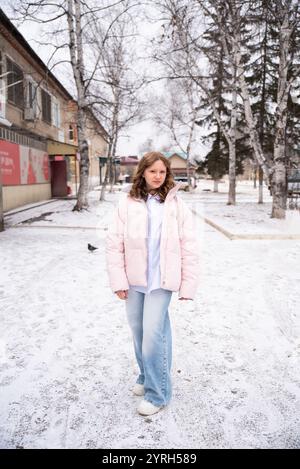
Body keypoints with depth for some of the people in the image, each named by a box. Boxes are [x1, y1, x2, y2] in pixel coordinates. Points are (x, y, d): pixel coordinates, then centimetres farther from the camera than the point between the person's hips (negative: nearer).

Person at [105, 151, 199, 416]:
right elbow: (114, 243, -1)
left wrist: (188, 285, -3)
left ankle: (157, 393, 15)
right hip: (134, 280, 3)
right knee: (138, 331, 15)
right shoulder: (127, 203, -2)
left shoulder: (176, 205, -3)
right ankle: (146, 377, 39)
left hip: (161, 280, -3)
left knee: (153, 334, -5)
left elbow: (189, 248, -2)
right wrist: (118, 280, -4)